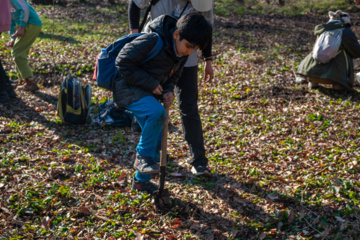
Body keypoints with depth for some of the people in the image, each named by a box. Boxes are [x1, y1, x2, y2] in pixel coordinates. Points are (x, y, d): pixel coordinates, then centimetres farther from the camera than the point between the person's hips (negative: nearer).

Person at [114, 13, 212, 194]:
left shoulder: (181, 52, -2)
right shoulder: (152, 41, -27)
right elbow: (123, 62, -23)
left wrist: (168, 90, -8)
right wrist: (150, 83, -23)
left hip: (149, 92, 8)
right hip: (128, 88, -8)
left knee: (156, 139, 8)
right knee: (157, 113, -34)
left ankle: (141, 180, 27)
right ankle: (142, 155, -12)